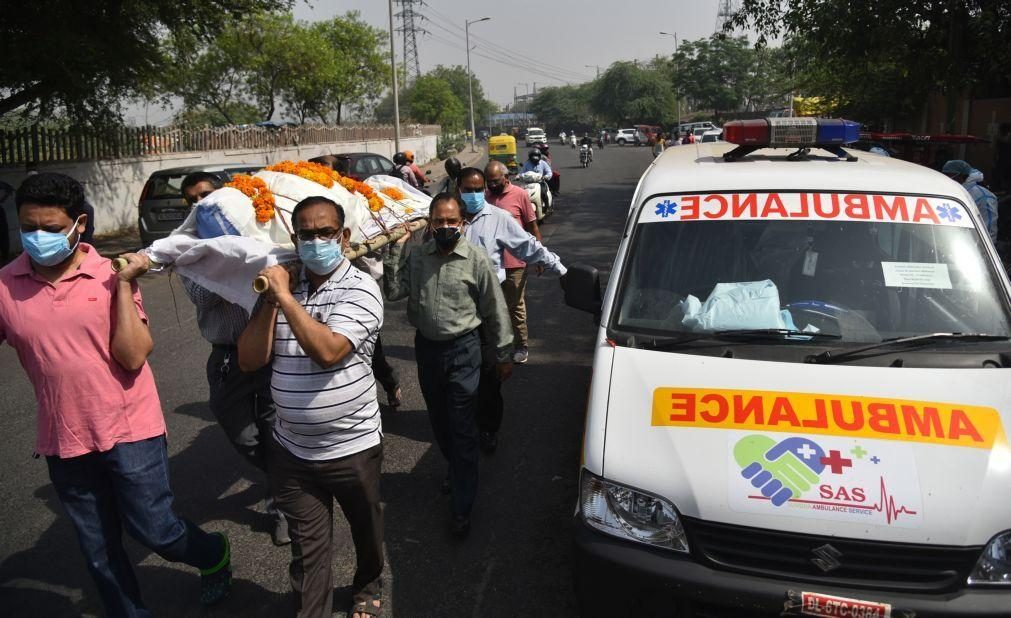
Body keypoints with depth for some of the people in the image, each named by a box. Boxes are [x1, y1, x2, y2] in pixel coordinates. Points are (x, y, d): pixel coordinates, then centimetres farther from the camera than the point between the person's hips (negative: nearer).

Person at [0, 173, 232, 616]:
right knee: (98, 552, 17)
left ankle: (215, 555, 38)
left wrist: (124, 284, -20)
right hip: (65, 442, 3)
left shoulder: (110, 276, -9)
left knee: (155, 531, 7)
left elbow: (134, 356, -16)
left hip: (130, 430, -3)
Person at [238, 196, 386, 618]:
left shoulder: (360, 289, -14)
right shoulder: (279, 285, 0)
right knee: (307, 549, 12)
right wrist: (270, 302, -13)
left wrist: (285, 297, -24)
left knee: (365, 530, 23)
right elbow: (249, 361, -4)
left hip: (353, 446, -2)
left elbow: (328, 351, -30)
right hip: (291, 449, 2)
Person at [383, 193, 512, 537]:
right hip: (426, 347, 4)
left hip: (462, 350, -4)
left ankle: (462, 508, 6)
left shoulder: (476, 260, -10)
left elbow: (495, 311, -4)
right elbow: (393, 292, -8)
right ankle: (456, 469, 45)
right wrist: (396, 250, -13)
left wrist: (504, 354, -1)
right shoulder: (416, 257, 0)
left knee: (462, 428, -2)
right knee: (439, 419, 19)